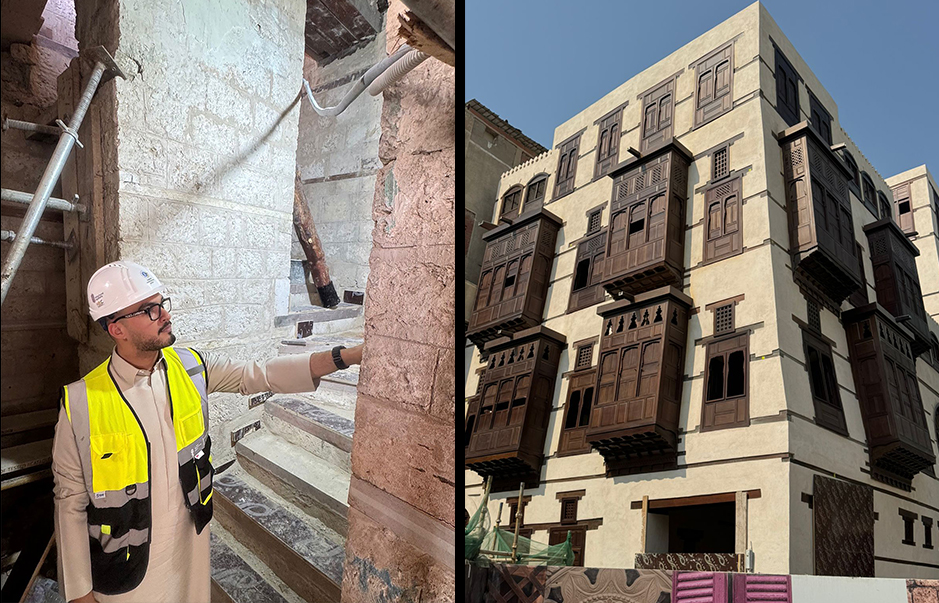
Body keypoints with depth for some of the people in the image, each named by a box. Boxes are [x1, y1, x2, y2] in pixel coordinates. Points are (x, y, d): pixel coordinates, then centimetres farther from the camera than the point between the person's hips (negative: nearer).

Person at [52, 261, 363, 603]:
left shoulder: (190, 367, -6)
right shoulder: (80, 406, -18)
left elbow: (261, 375, -4)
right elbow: (71, 503, -11)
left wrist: (351, 355, -14)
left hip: (191, 547, 4)